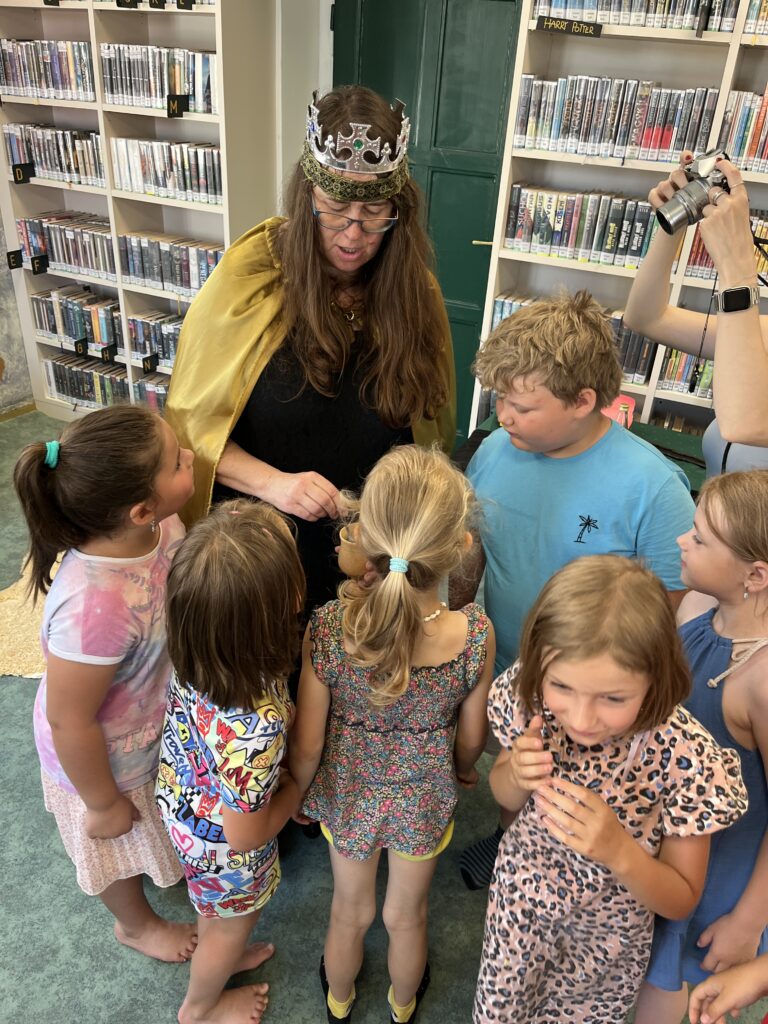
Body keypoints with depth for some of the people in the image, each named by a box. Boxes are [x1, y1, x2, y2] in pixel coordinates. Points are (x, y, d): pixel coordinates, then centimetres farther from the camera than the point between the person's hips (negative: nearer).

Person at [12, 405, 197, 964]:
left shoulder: (163, 526, -24)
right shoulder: (94, 606, -45)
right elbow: (69, 723, -29)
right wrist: (103, 805, -13)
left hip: (159, 725, 6)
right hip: (106, 757, -6)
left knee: (163, 824, 37)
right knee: (121, 847, 28)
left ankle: (168, 864, 70)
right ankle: (136, 923, 61)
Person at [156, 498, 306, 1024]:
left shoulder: (197, 650, -28)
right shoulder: (255, 728, -47)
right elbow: (244, 834, -29)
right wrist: (298, 785, -15)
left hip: (186, 800, 5)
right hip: (226, 851, -5)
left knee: (213, 907, 37)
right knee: (234, 923, 30)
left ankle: (220, 954, 68)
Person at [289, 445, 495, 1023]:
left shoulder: (328, 629, -32)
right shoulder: (475, 636, -30)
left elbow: (307, 744, -18)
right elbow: (470, 738, -12)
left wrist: (295, 794, 4)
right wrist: (463, 769, 12)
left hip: (348, 796, 0)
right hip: (425, 801, 0)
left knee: (351, 913, 29)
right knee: (407, 916, 30)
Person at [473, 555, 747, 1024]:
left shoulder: (687, 758, -34)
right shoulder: (530, 695, -27)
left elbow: (681, 901, -17)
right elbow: (506, 799, -6)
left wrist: (618, 850, -38)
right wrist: (517, 775, -29)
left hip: (604, 936, -2)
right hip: (520, 901, 2)